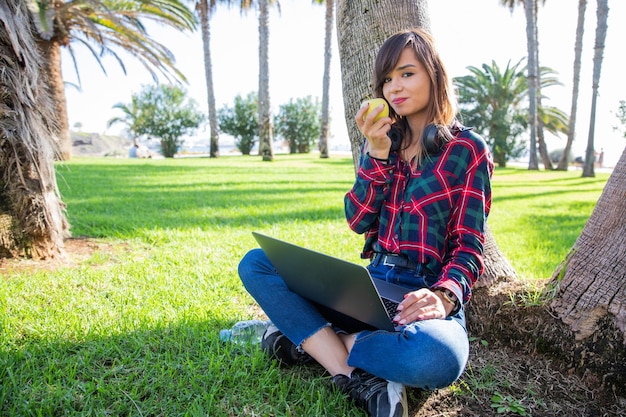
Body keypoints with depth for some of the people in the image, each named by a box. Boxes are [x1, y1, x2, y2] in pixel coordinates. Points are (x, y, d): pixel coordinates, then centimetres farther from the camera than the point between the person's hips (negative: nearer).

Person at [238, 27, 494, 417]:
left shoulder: (468, 149, -1)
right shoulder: (384, 139, 11)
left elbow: (469, 245, -5)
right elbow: (358, 221, 2)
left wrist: (445, 297, -24)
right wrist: (377, 154, -10)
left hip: (424, 294, -4)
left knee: (437, 358, -40)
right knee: (255, 264, -11)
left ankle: (309, 339, -15)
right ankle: (356, 377, -23)